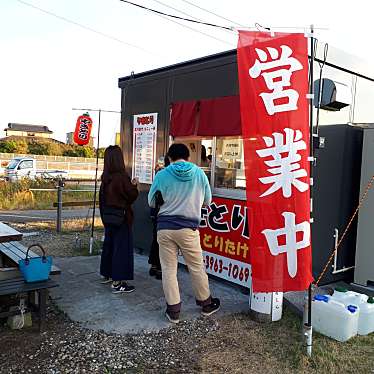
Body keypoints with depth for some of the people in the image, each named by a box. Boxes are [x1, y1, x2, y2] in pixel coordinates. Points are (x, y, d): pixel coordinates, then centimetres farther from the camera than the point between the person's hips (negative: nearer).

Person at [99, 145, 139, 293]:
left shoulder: (105, 177, 3)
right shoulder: (122, 177, -19)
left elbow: (102, 196, 12)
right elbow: (132, 195, -11)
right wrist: (134, 186, 5)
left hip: (108, 216, 8)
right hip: (121, 217, -8)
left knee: (109, 243, 18)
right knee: (121, 246, -2)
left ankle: (107, 274, 32)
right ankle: (118, 282, 0)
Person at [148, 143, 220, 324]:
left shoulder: (161, 175, -3)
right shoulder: (199, 173, 0)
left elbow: (151, 202, 7)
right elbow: (207, 200, 10)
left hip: (164, 227, 0)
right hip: (188, 228, 0)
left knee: (168, 269, 9)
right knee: (197, 267, 15)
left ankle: (173, 310, 17)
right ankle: (206, 304, 31)